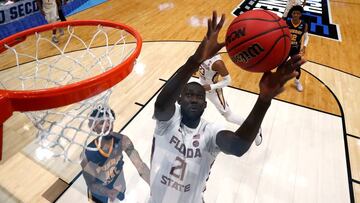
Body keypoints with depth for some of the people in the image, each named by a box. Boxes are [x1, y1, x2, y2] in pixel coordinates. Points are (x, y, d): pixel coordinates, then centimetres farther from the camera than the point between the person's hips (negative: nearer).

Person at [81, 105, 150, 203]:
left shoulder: (121, 140, -32)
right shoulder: (89, 154, -35)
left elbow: (140, 165, -31)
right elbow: (91, 184, -23)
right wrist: (108, 192, -41)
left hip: (118, 182, 3)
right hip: (99, 188, -3)